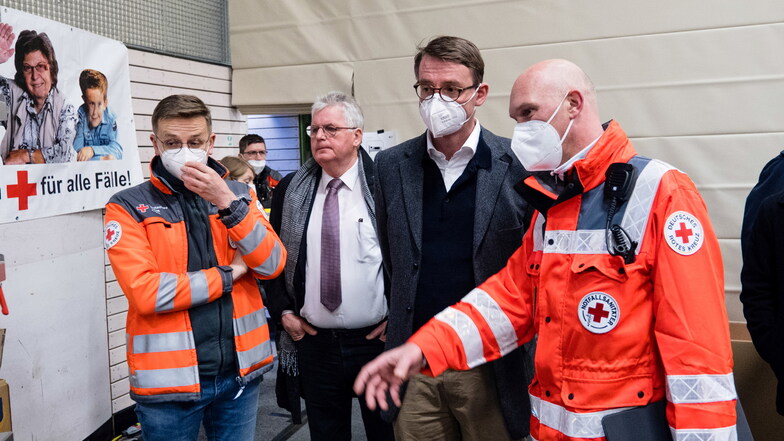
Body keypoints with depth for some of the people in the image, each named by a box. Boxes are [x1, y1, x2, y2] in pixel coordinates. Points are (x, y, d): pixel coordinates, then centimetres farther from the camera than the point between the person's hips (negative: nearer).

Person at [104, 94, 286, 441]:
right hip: (169, 378, -3)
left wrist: (227, 202, -18)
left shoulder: (237, 193, 4)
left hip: (241, 370, 3)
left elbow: (272, 265, -7)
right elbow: (145, 292, -17)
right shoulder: (128, 206, -6)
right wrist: (229, 275, -11)